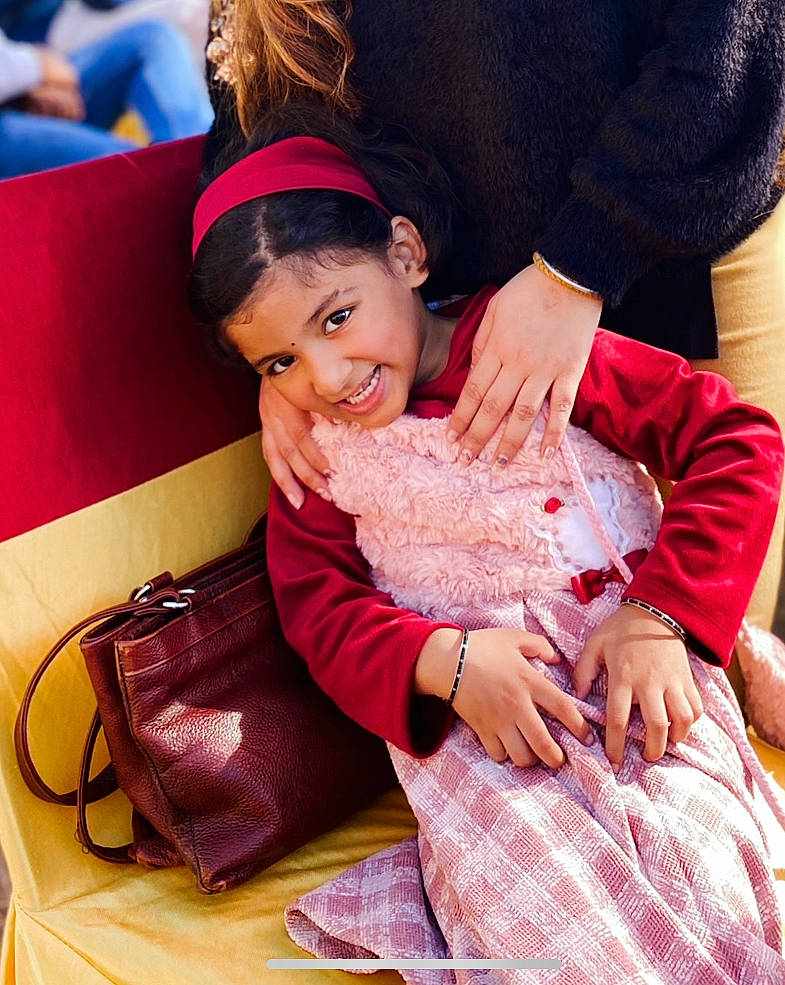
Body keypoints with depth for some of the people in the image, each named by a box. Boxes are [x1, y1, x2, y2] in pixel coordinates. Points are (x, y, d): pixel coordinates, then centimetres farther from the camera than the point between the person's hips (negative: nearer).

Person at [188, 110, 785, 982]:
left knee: (691, 844, -26)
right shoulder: (318, 449, 8)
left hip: (634, 674, -1)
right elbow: (321, 609, 4)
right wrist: (445, 663, -17)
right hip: (465, 715, 1)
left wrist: (660, 614, -14)